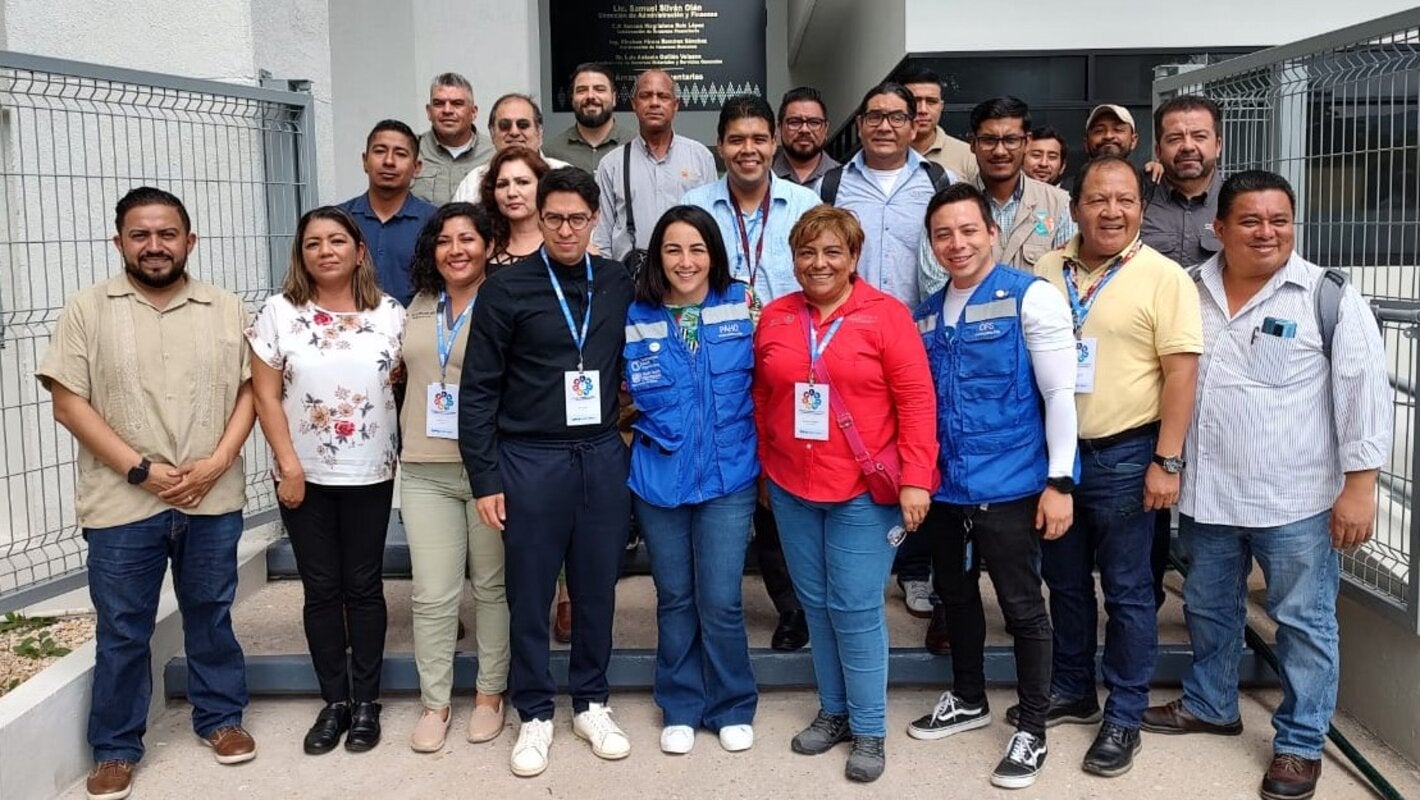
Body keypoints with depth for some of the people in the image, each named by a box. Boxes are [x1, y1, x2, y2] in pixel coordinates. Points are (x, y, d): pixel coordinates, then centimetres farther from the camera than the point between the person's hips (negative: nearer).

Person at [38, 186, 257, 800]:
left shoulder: (226, 310, 5)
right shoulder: (88, 310, -2)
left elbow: (249, 389, 4)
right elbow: (68, 403, -6)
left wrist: (217, 462, -11)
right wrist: (141, 469, -13)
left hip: (213, 500, 2)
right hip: (123, 503, -1)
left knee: (211, 615, 15)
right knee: (122, 631, 9)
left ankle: (219, 717, 33)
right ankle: (116, 747, 23)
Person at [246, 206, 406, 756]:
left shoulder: (390, 313, 0)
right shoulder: (279, 312, -3)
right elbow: (266, 395, -3)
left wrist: (403, 457, -3)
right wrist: (289, 465, -9)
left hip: (370, 474, 0)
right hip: (304, 475, 0)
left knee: (364, 586, 8)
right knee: (321, 589, 8)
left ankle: (366, 701, 19)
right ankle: (334, 700, 20)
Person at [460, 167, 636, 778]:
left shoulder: (619, 284, 4)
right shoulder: (507, 289, -5)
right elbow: (478, 390, -4)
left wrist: (630, 437, 7)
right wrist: (485, 478, -6)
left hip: (603, 457, 3)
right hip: (531, 459, -2)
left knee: (597, 587, 11)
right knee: (529, 594, 7)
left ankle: (591, 704, 29)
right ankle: (535, 714, 23)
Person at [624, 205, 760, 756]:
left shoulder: (742, 306, -2)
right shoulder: (635, 318, 0)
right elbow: (622, 393, 10)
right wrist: (652, 423, -3)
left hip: (728, 477, -1)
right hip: (659, 478, 2)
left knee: (721, 601, 1)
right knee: (675, 599, 13)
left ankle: (733, 708, 23)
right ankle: (680, 709, 30)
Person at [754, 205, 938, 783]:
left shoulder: (886, 314, -7)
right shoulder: (775, 317, 6)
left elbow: (917, 399, -9)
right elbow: (762, 400, 12)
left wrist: (915, 478, -14)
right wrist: (765, 469, 11)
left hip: (864, 491, -4)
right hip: (791, 490, 4)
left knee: (856, 608, -1)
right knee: (816, 604, 14)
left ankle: (869, 728, 15)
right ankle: (833, 711, 30)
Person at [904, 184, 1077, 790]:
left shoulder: (1030, 297, -9)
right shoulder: (925, 315, 9)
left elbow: (1060, 394, -11)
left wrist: (1060, 481, -15)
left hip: (1008, 487, -6)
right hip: (943, 487, 6)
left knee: (1022, 607, 5)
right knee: (954, 595, 19)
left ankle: (1032, 730, 20)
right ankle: (968, 699, 39)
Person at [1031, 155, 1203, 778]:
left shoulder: (1164, 277, -9)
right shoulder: (1048, 270, 5)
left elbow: (1182, 372, -12)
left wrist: (1167, 462, -16)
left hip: (1123, 455, -5)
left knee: (1126, 590, 6)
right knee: (1064, 579, 16)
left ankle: (1124, 715, 19)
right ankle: (1072, 691, 33)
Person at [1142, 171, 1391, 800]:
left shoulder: (1329, 296, -9)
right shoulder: (1191, 291, 4)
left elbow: (1363, 393, -11)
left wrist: (1358, 487, -14)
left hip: (1295, 500, -4)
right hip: (1206, 493, 5)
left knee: (1303, 622, 7)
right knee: (1208, 609, 20)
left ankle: (1301, 743, 22)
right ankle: (1209, 705, 40)